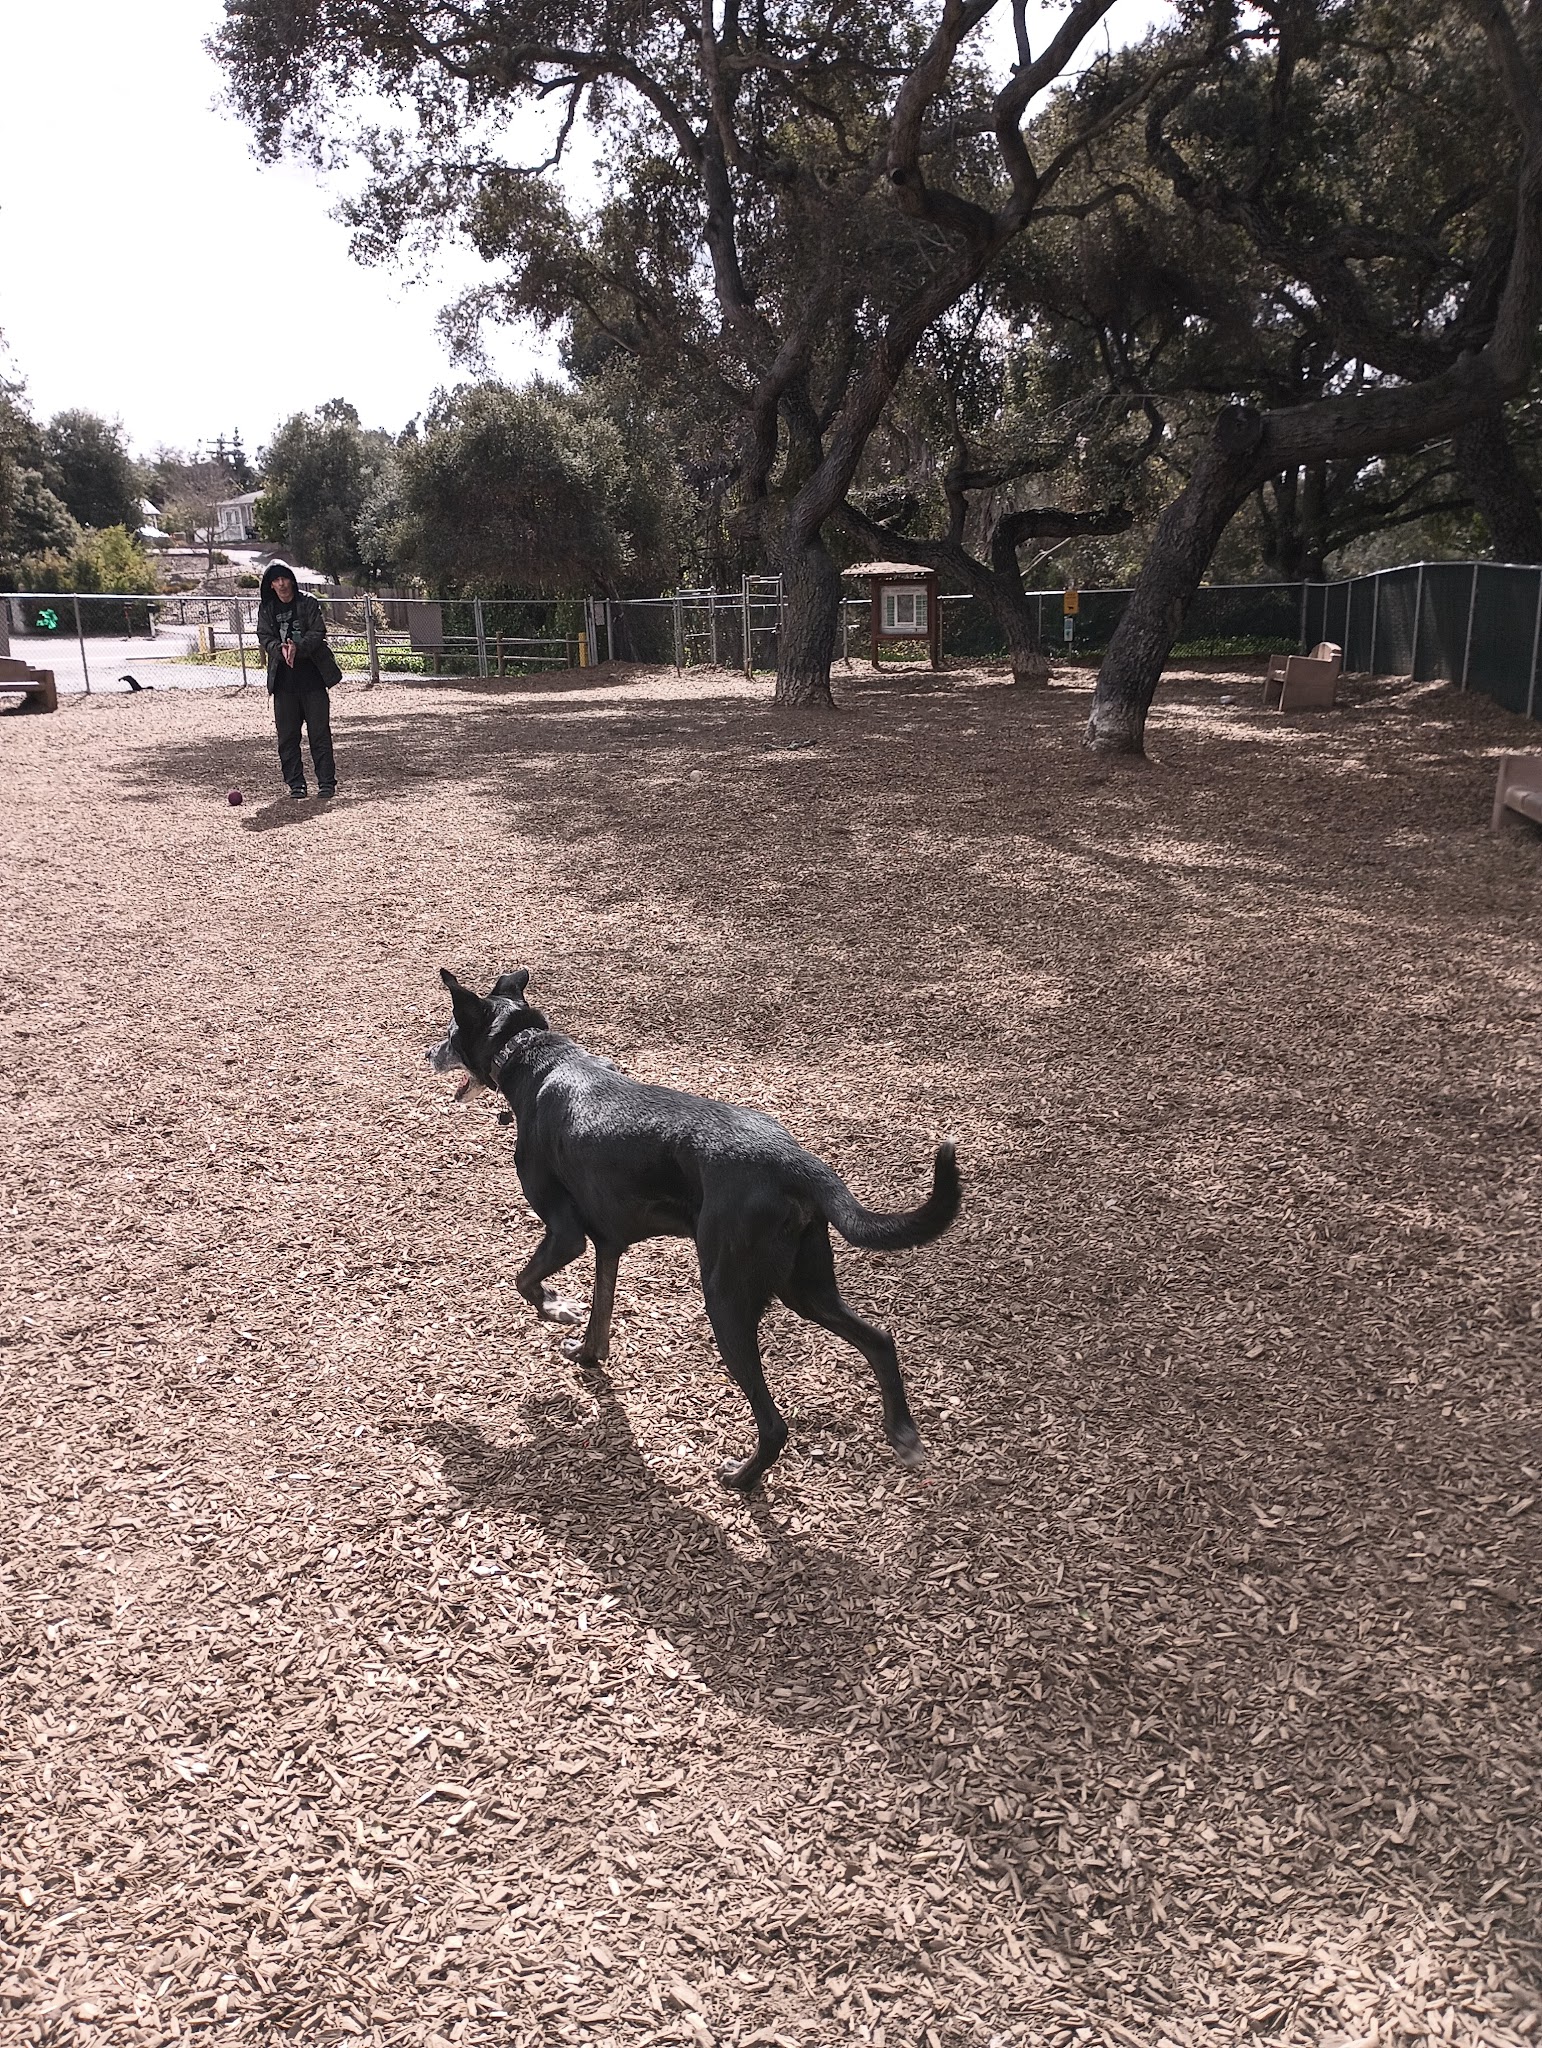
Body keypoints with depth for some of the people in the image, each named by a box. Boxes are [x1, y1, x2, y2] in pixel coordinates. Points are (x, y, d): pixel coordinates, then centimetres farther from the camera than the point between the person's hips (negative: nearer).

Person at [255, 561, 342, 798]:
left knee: (320, 731, -2)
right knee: (287, 734, 3)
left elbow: (318, 632, -7)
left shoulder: (307, 602, 1)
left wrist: (297, 648, -24)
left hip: (312, 676, -2)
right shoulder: (266, 608, 8)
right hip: (283, 680, 3)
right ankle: (295, 784, 11)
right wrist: (281, 649, -19)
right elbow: (264, 636, 2)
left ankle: (327, 782, 4)